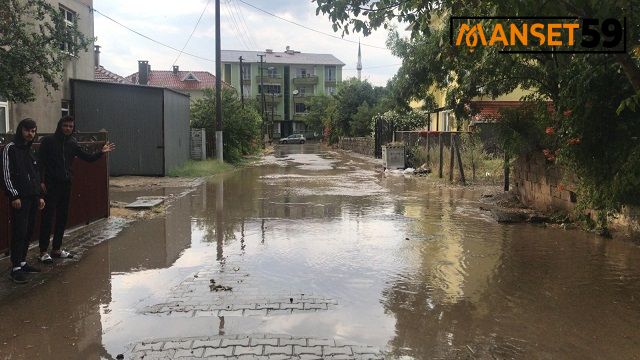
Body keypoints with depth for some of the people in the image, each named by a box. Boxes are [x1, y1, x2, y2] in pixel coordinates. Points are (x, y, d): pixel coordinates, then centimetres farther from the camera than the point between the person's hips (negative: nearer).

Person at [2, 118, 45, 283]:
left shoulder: (30, 151, 19)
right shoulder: (10, 149, -5)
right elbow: (6, 174, -11)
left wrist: (39, 196, 18)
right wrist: (14, 195, -16)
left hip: (32, 198, 8)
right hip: (19, 198, -8)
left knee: (29, 232, 10)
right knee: (19, 232, -9)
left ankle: (23, 262, 20)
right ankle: (15, 268, -5)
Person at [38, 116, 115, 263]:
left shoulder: (72, 144, 11)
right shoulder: (48, 141, -5)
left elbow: (88, 158, 14)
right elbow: (40, 161, -9)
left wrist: (101, 152, -1)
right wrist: (41, 181, -16)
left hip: (66, 184, 6)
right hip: (50, 184, -6)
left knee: (62, 217, 10)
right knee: (48, 217, -5)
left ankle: (57, 249, 22)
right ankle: (44, 251, 2)